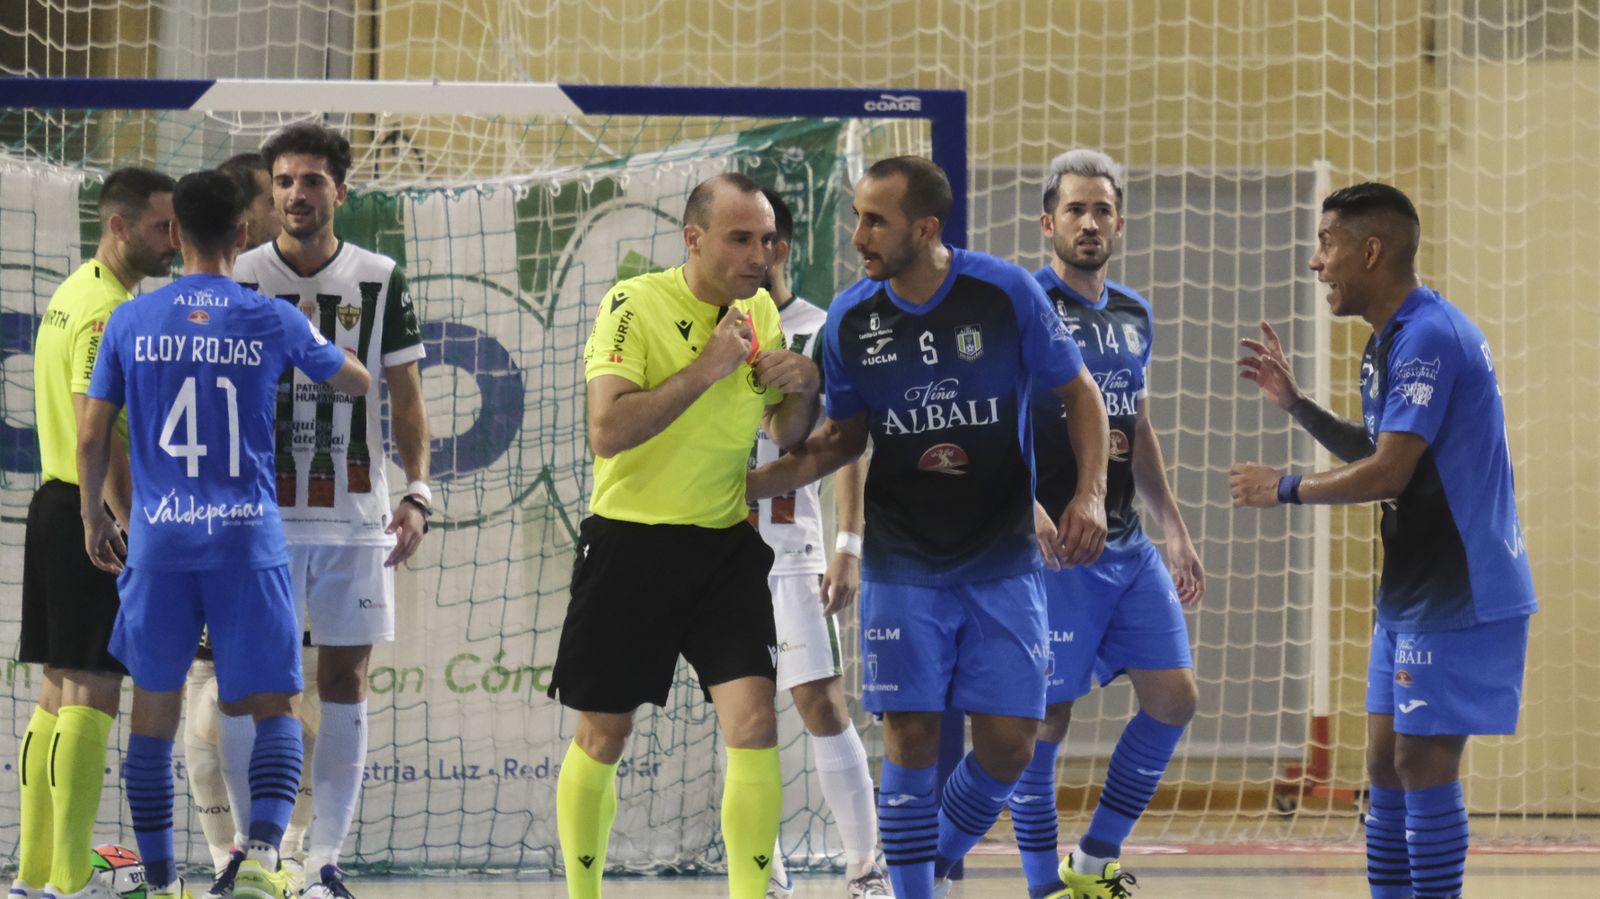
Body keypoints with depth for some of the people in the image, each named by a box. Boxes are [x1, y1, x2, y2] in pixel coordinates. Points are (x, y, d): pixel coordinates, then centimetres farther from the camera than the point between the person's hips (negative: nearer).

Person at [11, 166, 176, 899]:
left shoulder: (71, 295, 16)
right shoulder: (110, 311, -16)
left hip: (57, 504, 10)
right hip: (94, 513, -10)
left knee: (59, 691, 12)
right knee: (93, 694, -10)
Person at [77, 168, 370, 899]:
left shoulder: (131, 322, 0)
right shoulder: (273, 322, -2)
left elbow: (91, 436, 3)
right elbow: (358, 383, 15)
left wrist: (92, 517, 20)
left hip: (159, 541, 1)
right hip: (248, 541, -1)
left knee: (154, 711, 13)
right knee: (275, 709, 6)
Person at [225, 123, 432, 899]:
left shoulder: (380, 282, 4)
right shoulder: (237, 281, 2)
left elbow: (405, 397, 8)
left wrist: (417, 492, -4)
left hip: (354, 516, 1)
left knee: (344, 682, 1)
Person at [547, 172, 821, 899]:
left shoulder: (759, 311, 4)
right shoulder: (635, 305, -14)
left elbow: (787, 434, 14)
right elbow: (607, 431, -24)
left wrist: (803, 389, -8)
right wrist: (707, 369, -26)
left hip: (724, 545, 4)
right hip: (631, 542, -4)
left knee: (755, 723, -12)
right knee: (602, 738, 6)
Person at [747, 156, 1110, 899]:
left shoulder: (1007, 294, -11)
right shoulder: (850, 317, -4)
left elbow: (1079, 392, 1)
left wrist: (1090, 493, -11)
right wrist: (748, 483, -4)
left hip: (1002, 558, -1)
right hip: (903, 565, 1)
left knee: (1008, 744, -4)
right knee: (910, 736, -6)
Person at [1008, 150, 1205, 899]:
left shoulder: (1134, 316, 15)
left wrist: (1174, 528, 20)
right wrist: (1026, 506, -27)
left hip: (1128, 548, 7)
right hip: (1053, 550, -7)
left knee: (1173, 697, 2)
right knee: (1046, 719, -5)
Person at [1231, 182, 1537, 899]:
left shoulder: (1427, 337, -19)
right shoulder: (1391, 340, 13)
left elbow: (1386, 473, -22)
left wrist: (1284, 489, -9)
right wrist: (1294, 404, 14)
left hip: (1456, 597, -10)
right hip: (1414, 593, 10)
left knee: (1422, 766, -7)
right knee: (1386, 763, 10)